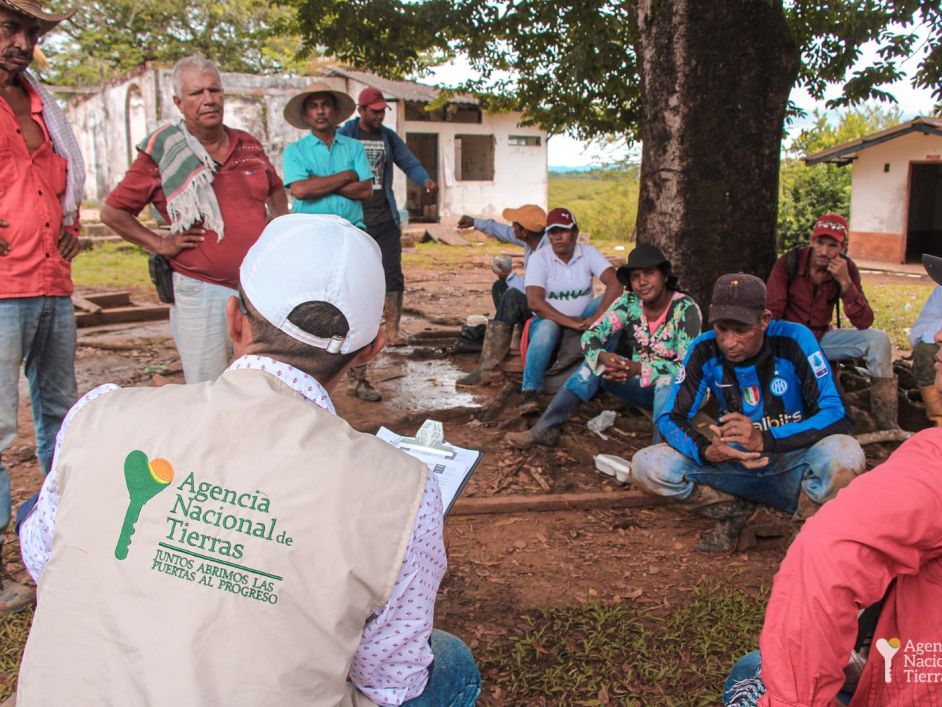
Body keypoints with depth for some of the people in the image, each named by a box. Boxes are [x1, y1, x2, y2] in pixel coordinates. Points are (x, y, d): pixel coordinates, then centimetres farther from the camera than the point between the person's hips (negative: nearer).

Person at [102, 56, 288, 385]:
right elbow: (112, 212, 3)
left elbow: (276, 190, 29)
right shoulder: (161, 154, -2)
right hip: (200, 293, -4)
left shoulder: (250, 146, 10)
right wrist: (161, 244, -5)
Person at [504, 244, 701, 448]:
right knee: (594, 365, -18)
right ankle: (545, 429, -24)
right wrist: (603, 357, -36)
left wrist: (638, 369, -37)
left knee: (667, 381, -37)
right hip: (640, 385, 4)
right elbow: (591, 336, -12)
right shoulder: (628, 303, -6)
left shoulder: (685, 308, -18)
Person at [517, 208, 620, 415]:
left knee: (613, 301, -22)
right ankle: (530, 391, -44)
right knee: (546, 329, -38)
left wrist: (598, 317, -35)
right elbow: (534, 302, -22)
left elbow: (615, 283, -19)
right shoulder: (539, 258, -9)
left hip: (583, 319, 3)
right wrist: (571, 323, -31)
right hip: (550, 319, -3)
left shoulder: (589, 253, -3)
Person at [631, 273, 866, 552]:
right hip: (734, 464, 2)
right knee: (646, 467, -20)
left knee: (844, 453, -36)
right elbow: (671, 417, -7)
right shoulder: (705, 350, -10)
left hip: (790, 467, -2)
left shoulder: (794, 341, -17)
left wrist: (765, 440, -37)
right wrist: (706, 451, -31)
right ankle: (734, 511, 3)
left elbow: (839, 416, -22)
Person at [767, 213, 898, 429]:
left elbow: (864, 323, -14)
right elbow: (772, 314, -15)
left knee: (878, 339, -17)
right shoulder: (788, 262, -14)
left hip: (823, 338, 3)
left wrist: (845, 282, -26)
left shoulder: (847, 268, -7)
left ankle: (887, 424, -12)